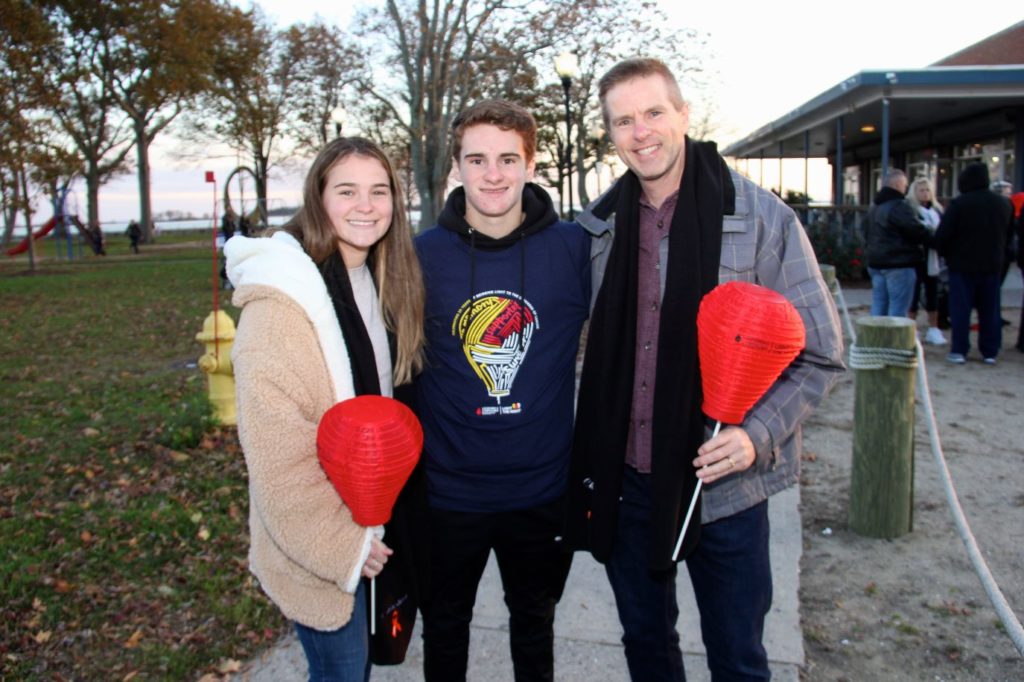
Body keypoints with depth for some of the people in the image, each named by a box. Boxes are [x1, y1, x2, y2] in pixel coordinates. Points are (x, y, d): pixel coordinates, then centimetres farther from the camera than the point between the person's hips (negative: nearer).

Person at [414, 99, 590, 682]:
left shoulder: (575, 248, -8)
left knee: (535, 620, 22)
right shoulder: (423, 254, -7)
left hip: (544, 489, 0)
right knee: (445, 624, 21)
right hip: (448, 489, 0)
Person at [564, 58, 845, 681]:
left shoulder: (762, 217, -10)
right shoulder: (601, 225, 2)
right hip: (623, 480, 4)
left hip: (724, 483, -3)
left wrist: (758, 433, -21)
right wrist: (593, 454, 7)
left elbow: (820, 354, -7)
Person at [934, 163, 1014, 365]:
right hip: (993, 265, 5)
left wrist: (944, 253, 4)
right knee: (990, 310, 10)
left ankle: (959, 350, 1)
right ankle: (990, 352, 13)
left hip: (963, 264, -4)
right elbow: (1009, 235, 13)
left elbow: (942, 236, -13)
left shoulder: (958, 204, -13)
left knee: (960, 309, 1)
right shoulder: (1004, 203, 6)